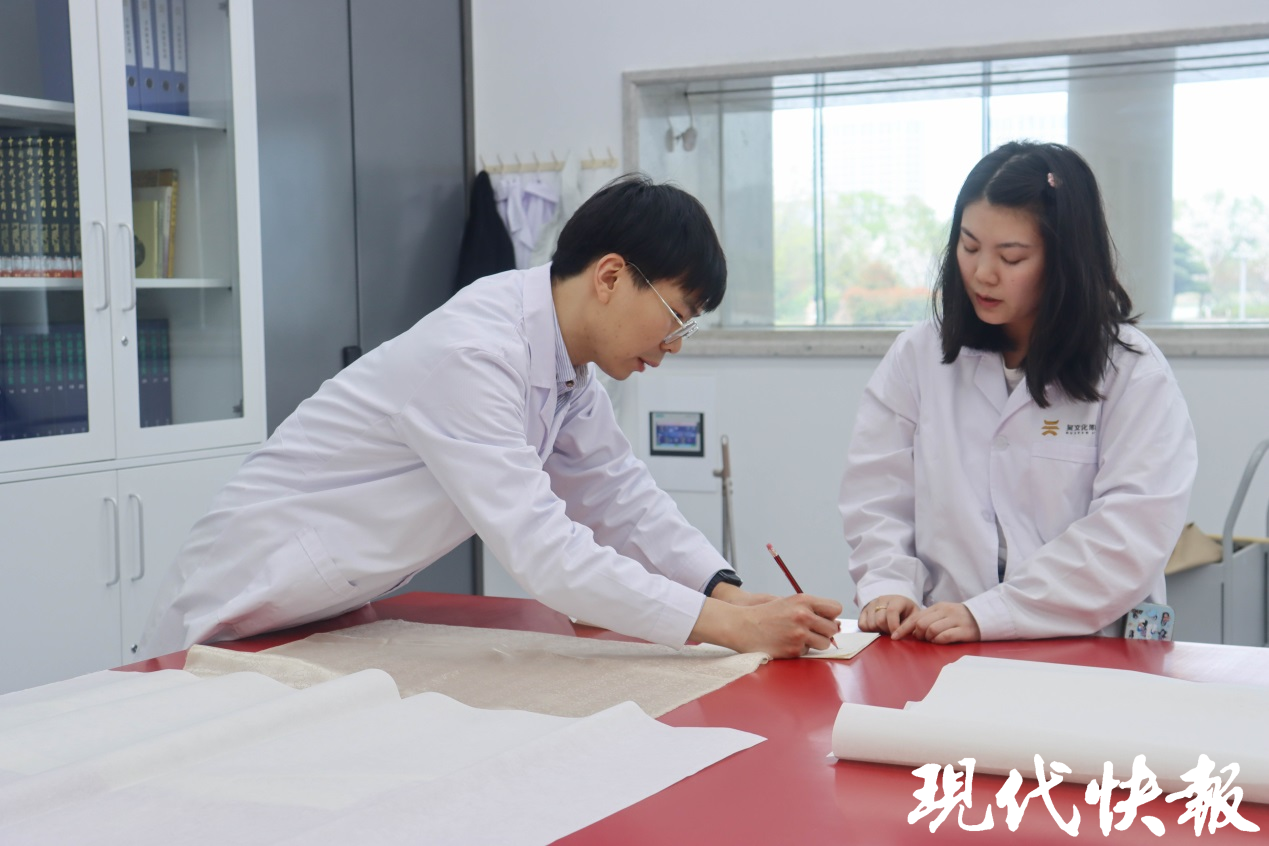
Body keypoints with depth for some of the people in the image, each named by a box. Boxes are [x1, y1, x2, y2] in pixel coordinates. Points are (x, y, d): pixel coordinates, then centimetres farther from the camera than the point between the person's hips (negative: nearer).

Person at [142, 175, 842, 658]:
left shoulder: (569, 372, 0)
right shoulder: (470, 354, -29)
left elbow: (623, 502, 5)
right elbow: (539, 546, -34)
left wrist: (727, 590, -11)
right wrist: (730, 627, -33)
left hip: (335, 617, 8)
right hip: (241, 622, -8)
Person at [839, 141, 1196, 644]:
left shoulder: (1132, 373, 1)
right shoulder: (917, 356, 12)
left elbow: (1132, 532, -9)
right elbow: (876, 498, 10)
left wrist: (986, 614, -16)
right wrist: (887, 587, -10)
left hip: (1087, 656, -2)